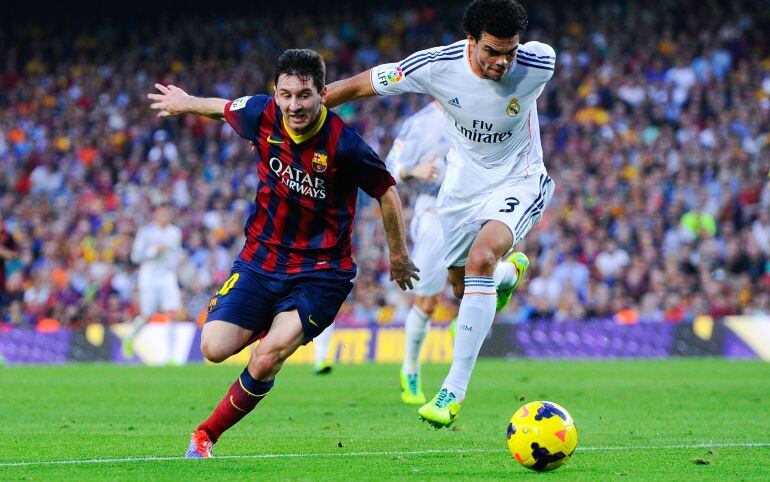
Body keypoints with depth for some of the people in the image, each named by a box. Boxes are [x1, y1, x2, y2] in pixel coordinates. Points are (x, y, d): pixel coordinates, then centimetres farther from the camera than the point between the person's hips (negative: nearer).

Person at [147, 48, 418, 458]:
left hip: (320, 273, -5)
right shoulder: (262, 116, -9)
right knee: (214, 348, -8)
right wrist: (186, 104, 33)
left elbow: (386, 192, -5)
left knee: (268, 356, -23)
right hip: (261, 259, 5)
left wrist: (398, 256, 7)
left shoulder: (343, 144, -20)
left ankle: (206, 435, -3)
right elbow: (225, 108, 16)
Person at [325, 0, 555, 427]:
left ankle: (455, 390, -27)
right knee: (461, 287, 13)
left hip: (518, 182, -3)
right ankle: (510, 272, 53)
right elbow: (358, 85, -13)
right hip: (463, 185, 3)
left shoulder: (538, 64, -24)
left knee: (481, 257, -29)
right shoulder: (435, 67, -24)